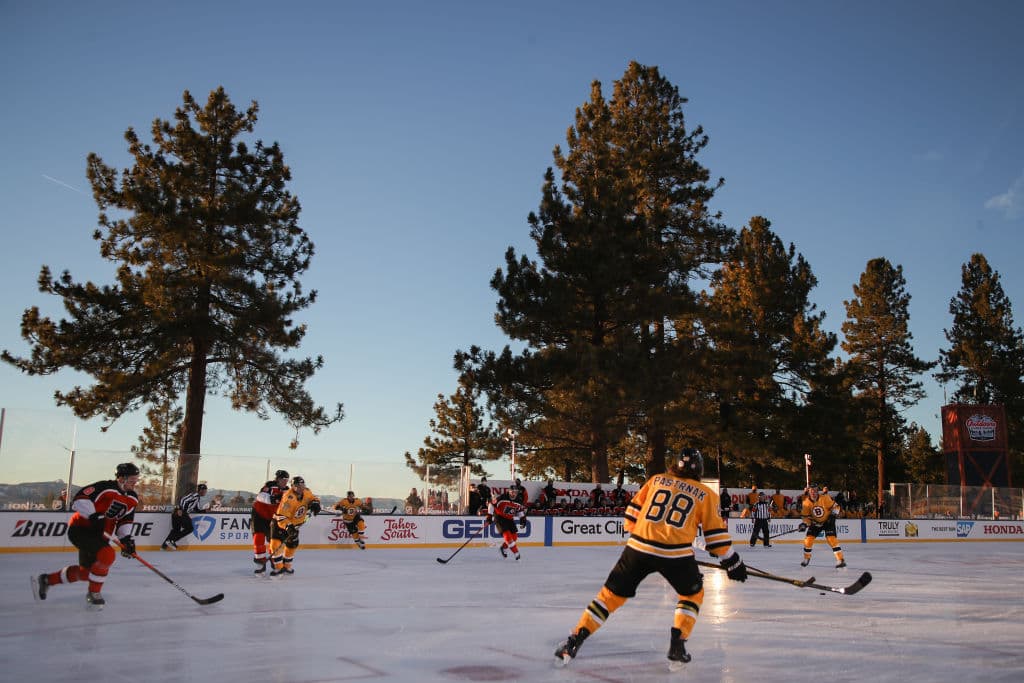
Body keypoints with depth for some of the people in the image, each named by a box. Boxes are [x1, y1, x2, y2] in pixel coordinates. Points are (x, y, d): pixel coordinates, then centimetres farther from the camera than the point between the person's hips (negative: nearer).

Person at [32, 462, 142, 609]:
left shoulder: (133, 499, 3)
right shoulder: (105, 487, -21)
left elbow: (125, 520, 11)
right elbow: (79, 499, -25)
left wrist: (126, 538, -3)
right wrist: (94, 516, -34)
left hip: (99, 535, 9)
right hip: (80, 528, -9)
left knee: (85, 571, 16)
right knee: (107, 555, -27)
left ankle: (46, 580, 37)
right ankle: (94, 593, -7)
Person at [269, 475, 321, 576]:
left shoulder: (306, 492, -13)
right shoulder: (288, 497, -35)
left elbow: (313, 498, 7)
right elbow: (281, 517, -36)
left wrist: (315, 503, -16)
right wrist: (288, 527, -48)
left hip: (295, 523, 7)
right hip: (281, 522, -7)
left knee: (292, 545, 14)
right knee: (276, 543, -20)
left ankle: (286, 566, 33)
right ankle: (278, 567, -10)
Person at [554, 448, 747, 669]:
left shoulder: (656, 480, 17)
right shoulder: (706, 494, 11)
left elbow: (633, 510, 17)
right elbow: (715, 531, 11)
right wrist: (731, 561, 21)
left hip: (639, 547, 2)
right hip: (676, 553, -2)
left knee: (612, 593, 12)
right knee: (693, 594, 25)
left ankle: (574, 641, 6)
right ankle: (677, 647, 12)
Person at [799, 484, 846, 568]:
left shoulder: (824, 498, -21)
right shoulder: (806, 502, -14)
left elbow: (835, 506, -10)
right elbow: (806, 516, -7)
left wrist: (833, 515, -23)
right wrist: (804, 524, -23)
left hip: (828, 521, -3)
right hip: (815, 522, 3)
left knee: (831, 539, -19)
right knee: (808, 539, -3)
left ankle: (841, 560, -13)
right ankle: (806, 558, 19)